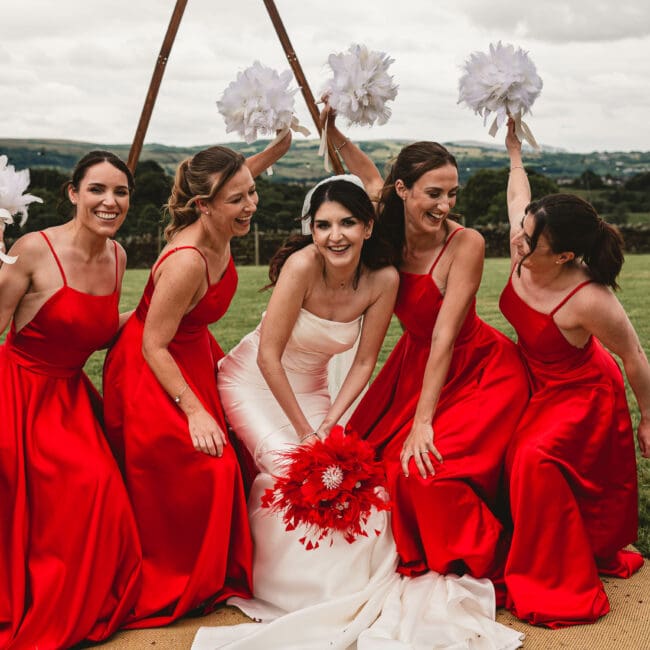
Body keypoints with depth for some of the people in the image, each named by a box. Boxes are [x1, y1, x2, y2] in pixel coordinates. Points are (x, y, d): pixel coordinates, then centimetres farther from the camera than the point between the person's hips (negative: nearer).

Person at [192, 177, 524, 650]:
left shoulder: (383, 280, -14)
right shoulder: (302, 265, -27)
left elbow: (364, 363, -6)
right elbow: (268, 355, -25)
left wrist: (329, 423, -17)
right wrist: (305, 431, -21)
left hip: (310, 389, 4)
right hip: (254, 382, -4)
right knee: (289, 464, -23)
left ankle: (347, 584, 11)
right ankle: (290, 590, -1)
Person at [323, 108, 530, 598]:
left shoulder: (465, 244, -25)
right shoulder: (389, 235, -10)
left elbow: (445, 335, -28)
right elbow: (371, 180, 14)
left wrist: (423, 420, -29)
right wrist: (333, 131, 11)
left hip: (479, 373, -6)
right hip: (415, 366, 6)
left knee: (427, 467, -20)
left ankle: (481, 567, 6)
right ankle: (413, 564, 24)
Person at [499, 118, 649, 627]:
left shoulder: (589, 301, -37)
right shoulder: (523, 255, -21)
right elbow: (517, 194, 2)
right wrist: (515, 154, 17)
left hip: (581, 394, -7)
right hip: (534, 383, 7)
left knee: (534, 458, -21)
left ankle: (560, 584, -2)